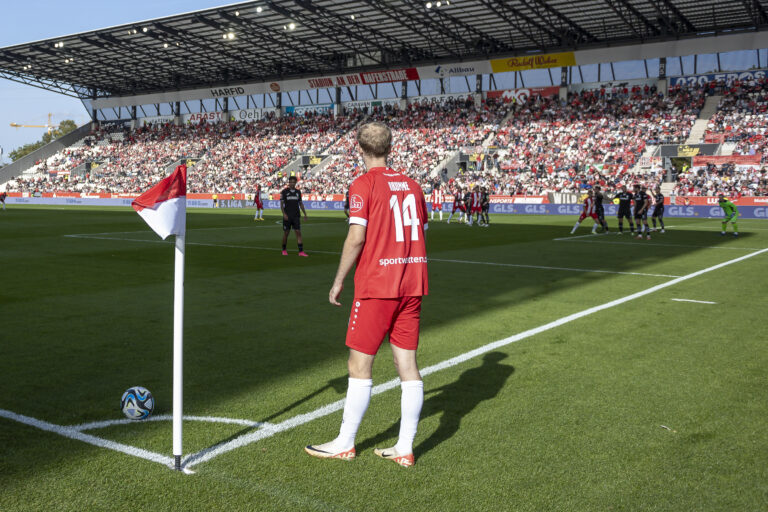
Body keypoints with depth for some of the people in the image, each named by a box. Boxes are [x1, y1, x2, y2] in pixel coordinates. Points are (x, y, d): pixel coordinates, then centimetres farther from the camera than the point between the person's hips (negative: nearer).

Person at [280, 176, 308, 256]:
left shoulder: (298, 192, 8)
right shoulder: (284, 192, -2)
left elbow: (300, 203, 16)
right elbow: (281, 204, -4)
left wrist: (305, 214, 13)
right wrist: (284, 214, -17)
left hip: (296, 216, 2)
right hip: (287, 216, -2)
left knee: (298, 232, -6)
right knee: (286, 233, 5)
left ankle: (301, 251, -9)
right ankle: (284, 250, 22)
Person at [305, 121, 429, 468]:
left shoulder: (363, 184, -7)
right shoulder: (411, 184, 11)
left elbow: (356, 237, -14)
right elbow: (421, 234, 14)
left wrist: (338, 281, -4)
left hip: (375, 286, -6)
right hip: (412, 286, 6)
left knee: (360, 365, 4)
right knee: (407, 365, 7)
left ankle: (345, 444, 15)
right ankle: (404, 448, 14)